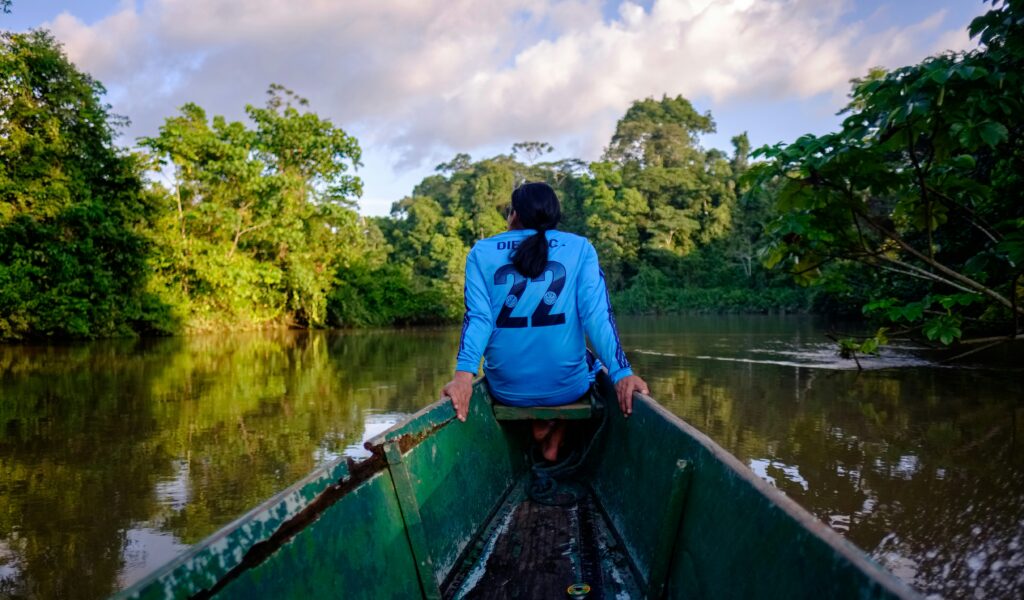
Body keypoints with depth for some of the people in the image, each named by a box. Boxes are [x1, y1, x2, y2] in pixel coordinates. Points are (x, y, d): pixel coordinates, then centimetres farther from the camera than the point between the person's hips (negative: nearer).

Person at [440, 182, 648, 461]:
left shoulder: (482, 252, 1)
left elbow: (478, 317, -12)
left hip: (507, 390, 2)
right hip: (567, 388, -2)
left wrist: (464, 374, -21)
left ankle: (538, 425, 21)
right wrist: (621, 372, -18)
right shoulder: (580, 248, -1)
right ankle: (554, 444, 26)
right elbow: (597, 314, -13)